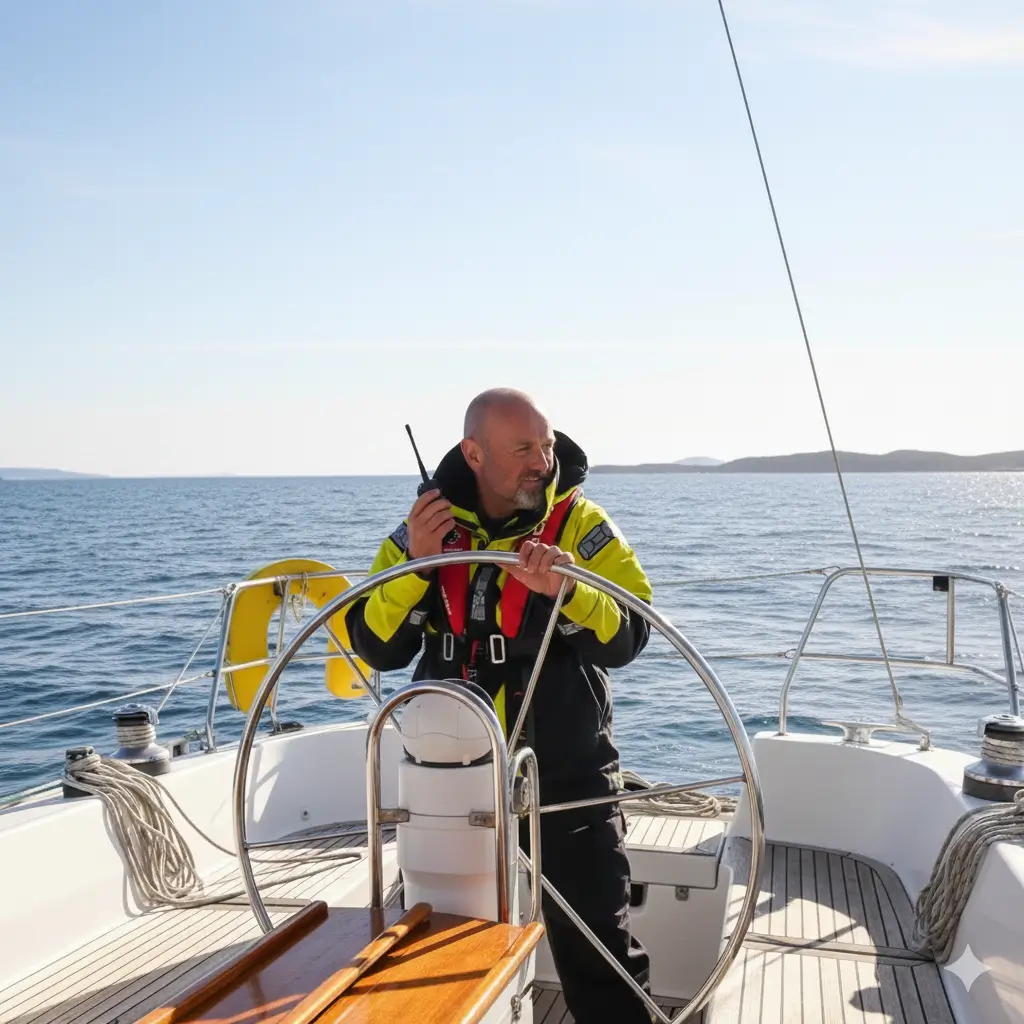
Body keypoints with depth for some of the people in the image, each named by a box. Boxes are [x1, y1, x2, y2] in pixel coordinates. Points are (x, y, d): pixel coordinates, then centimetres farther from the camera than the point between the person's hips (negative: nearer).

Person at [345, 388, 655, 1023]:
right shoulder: (427, 527, -1)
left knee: (598, 949, 5)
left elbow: (628, 639, -17)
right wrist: (414, 564, -20)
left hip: (566, 776, -2)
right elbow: (376, 648, -5)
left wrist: (568, 590, -34)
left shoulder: (582, 524, -8)